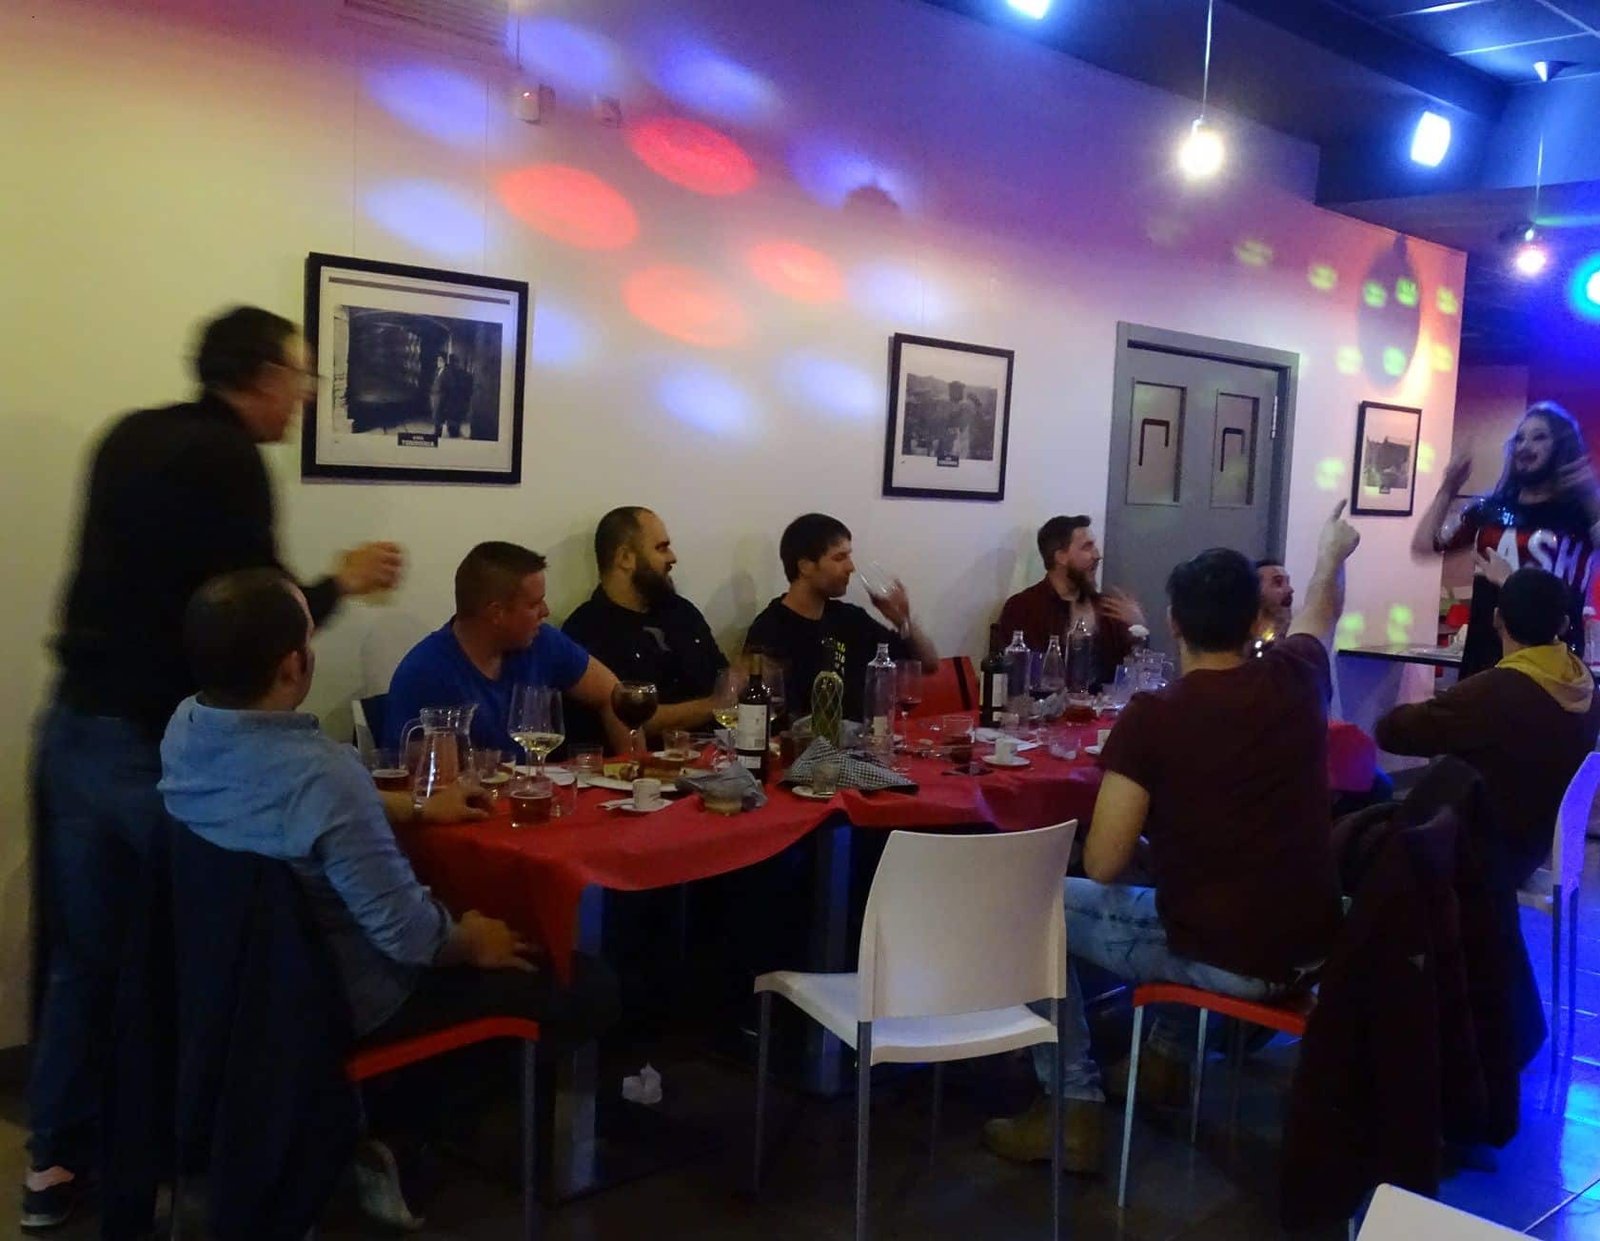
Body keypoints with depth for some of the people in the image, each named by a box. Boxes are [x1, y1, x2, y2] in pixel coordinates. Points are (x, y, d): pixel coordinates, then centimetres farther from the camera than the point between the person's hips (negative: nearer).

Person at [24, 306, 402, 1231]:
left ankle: (55, 1160, 24)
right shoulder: (229, 457, -14)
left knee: (84, 949, 15)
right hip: (158, 740, -7)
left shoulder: (132, 436, 10)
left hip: (76, 725, 8)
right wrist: (342, 583, 1)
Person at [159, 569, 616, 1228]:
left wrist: (415, 809, 15)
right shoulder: (320, 771, -35)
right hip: (336, 998, -8)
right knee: (583, 989, -1)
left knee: (460, 913, 28)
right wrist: (470, 941, -6)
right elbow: (412, 937, -27)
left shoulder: (184, 727, -9)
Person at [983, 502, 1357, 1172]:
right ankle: (1169, 1056, 44)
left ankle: (1073, 1110, 12)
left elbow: (1104, 866, -17)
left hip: (1225, 959, -6)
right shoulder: (1295, 679, -3)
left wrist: (1144, 815, 5)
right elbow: (1322, 610, 23)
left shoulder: (1152, 715, -18)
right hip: (1311, 944, 6)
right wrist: (1333, 549, 43)